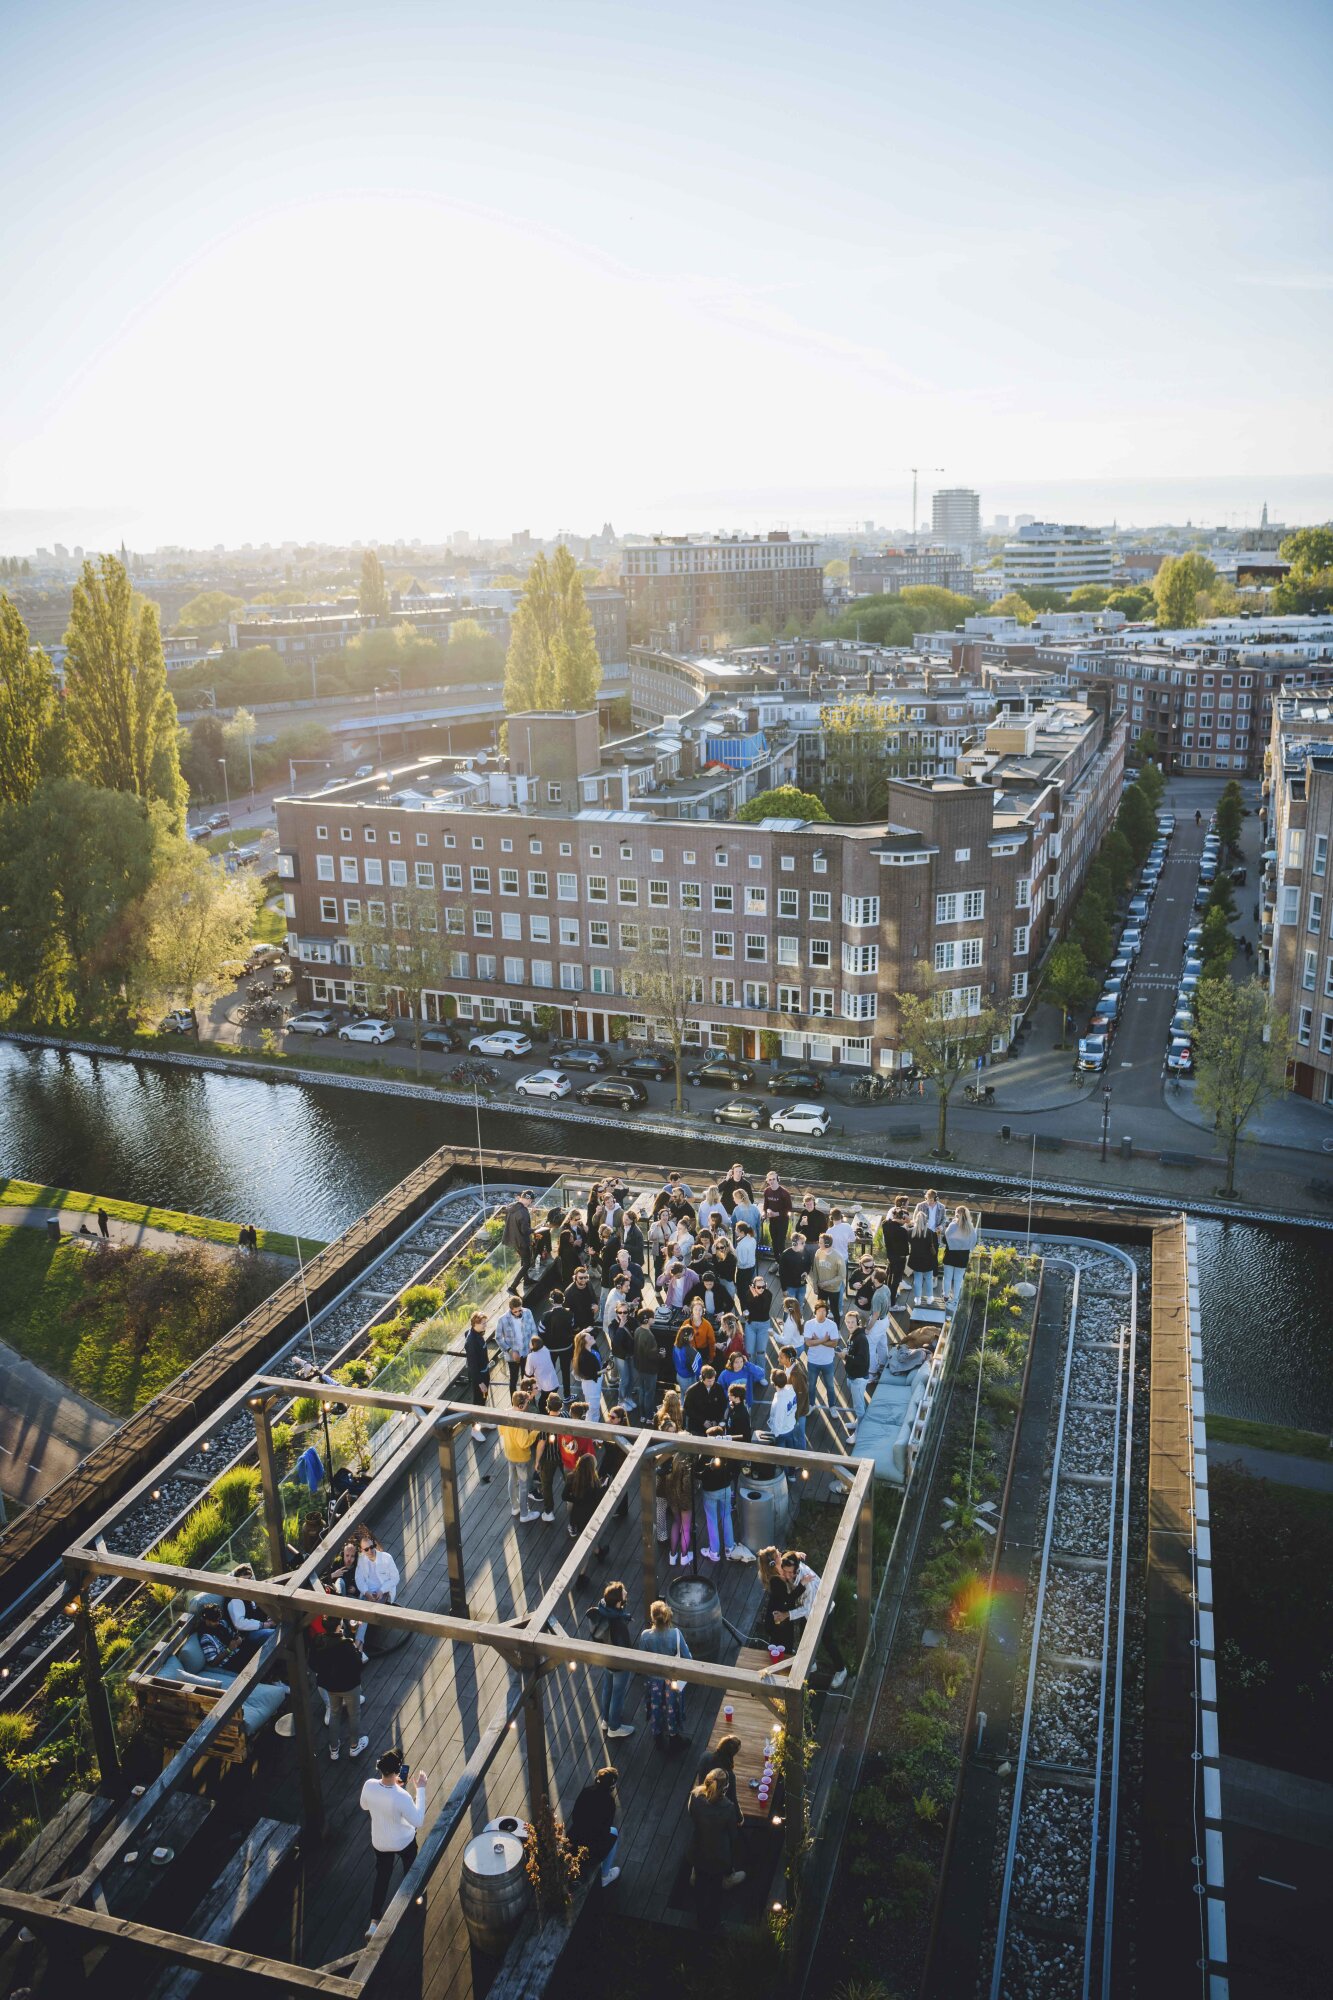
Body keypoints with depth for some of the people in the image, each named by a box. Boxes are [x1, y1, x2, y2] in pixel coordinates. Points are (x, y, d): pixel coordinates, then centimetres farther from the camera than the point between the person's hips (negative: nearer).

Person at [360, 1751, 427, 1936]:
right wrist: (420, 1790, -25)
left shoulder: (369, 1785, -27)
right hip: (404, 1841, -3)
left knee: (382, 1876, 25)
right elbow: (417, 1821, -25)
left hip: (379, 1842, 3)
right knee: (410, 1868, 29)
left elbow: (364, 1806, -3)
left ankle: (374, 1922, 23)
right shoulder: (402, 1796, -40)